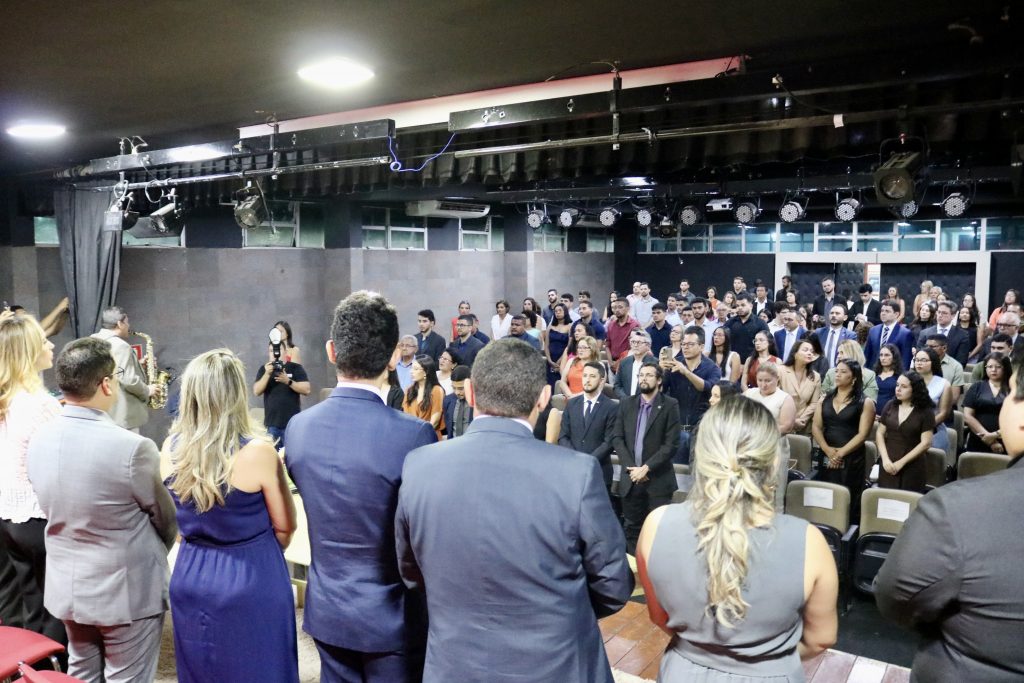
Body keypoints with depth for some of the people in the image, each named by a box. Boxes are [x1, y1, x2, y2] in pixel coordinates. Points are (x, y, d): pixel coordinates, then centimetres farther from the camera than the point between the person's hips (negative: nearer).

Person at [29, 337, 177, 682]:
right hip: (126, 590, -6)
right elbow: (165, 517, -10)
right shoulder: (133, 447, -26)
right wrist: (158, 551, 12)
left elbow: (52, 508, 8)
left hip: (65, 586, 6)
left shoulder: (38, 441, -6)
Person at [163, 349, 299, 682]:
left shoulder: (171, 448, -6)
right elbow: (285, 527, -8)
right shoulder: (258, 451, -21)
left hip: (191, 577, 5)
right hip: (252, 582, -4)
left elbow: (175, 520, 10)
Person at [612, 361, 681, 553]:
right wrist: (632, 467, -9)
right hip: (631, 478, 4)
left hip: (659, 479, -4)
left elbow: (672, 444, -10)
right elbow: (617, 438, 3)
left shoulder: (670, 405, -4)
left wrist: (646, 468, -15)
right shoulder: (626, 403, 8)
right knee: (632, 528, 13)